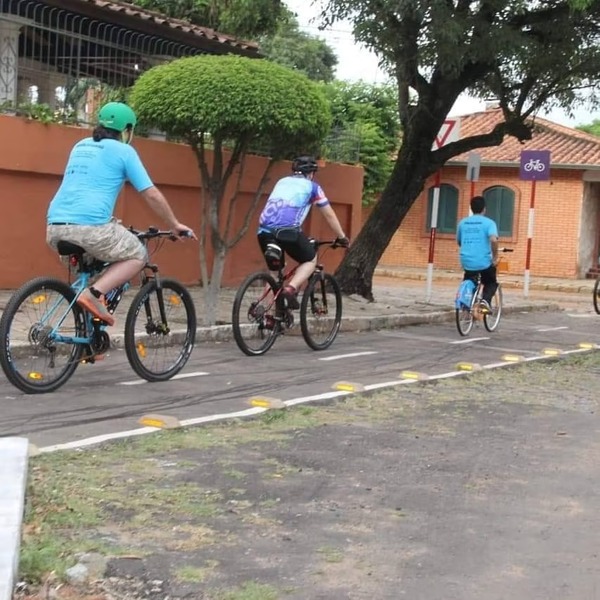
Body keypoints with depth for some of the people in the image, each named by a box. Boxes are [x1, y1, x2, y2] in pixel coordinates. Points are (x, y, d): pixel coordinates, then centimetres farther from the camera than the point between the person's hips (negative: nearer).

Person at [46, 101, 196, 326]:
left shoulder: (80, 146, 25)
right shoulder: (123, 151, 6)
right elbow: (152, 195, 5)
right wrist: (175, 225, 18)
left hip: (55, 227, 7)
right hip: (90, 226, -7)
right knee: (138, 256, 14)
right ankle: (94, 293, -7)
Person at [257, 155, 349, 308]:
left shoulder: (282, 182, 29)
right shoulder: (312, 186, 16)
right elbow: (330, 215, 21)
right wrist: (342, 237, 32)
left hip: (264, 230, 5)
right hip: (287, 230, -4)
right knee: (310, 260, 19)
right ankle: (291, 288, -5)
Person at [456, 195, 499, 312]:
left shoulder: (463, 222, 8)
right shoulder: (488, 222, -5)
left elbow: (459, 241, 21)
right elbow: (493, 240, -22)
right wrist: (495, 257, -10)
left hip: (467, 262, 3)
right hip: (484, 262, -3)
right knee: (492, 283, 21)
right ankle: (485, 301, -5)